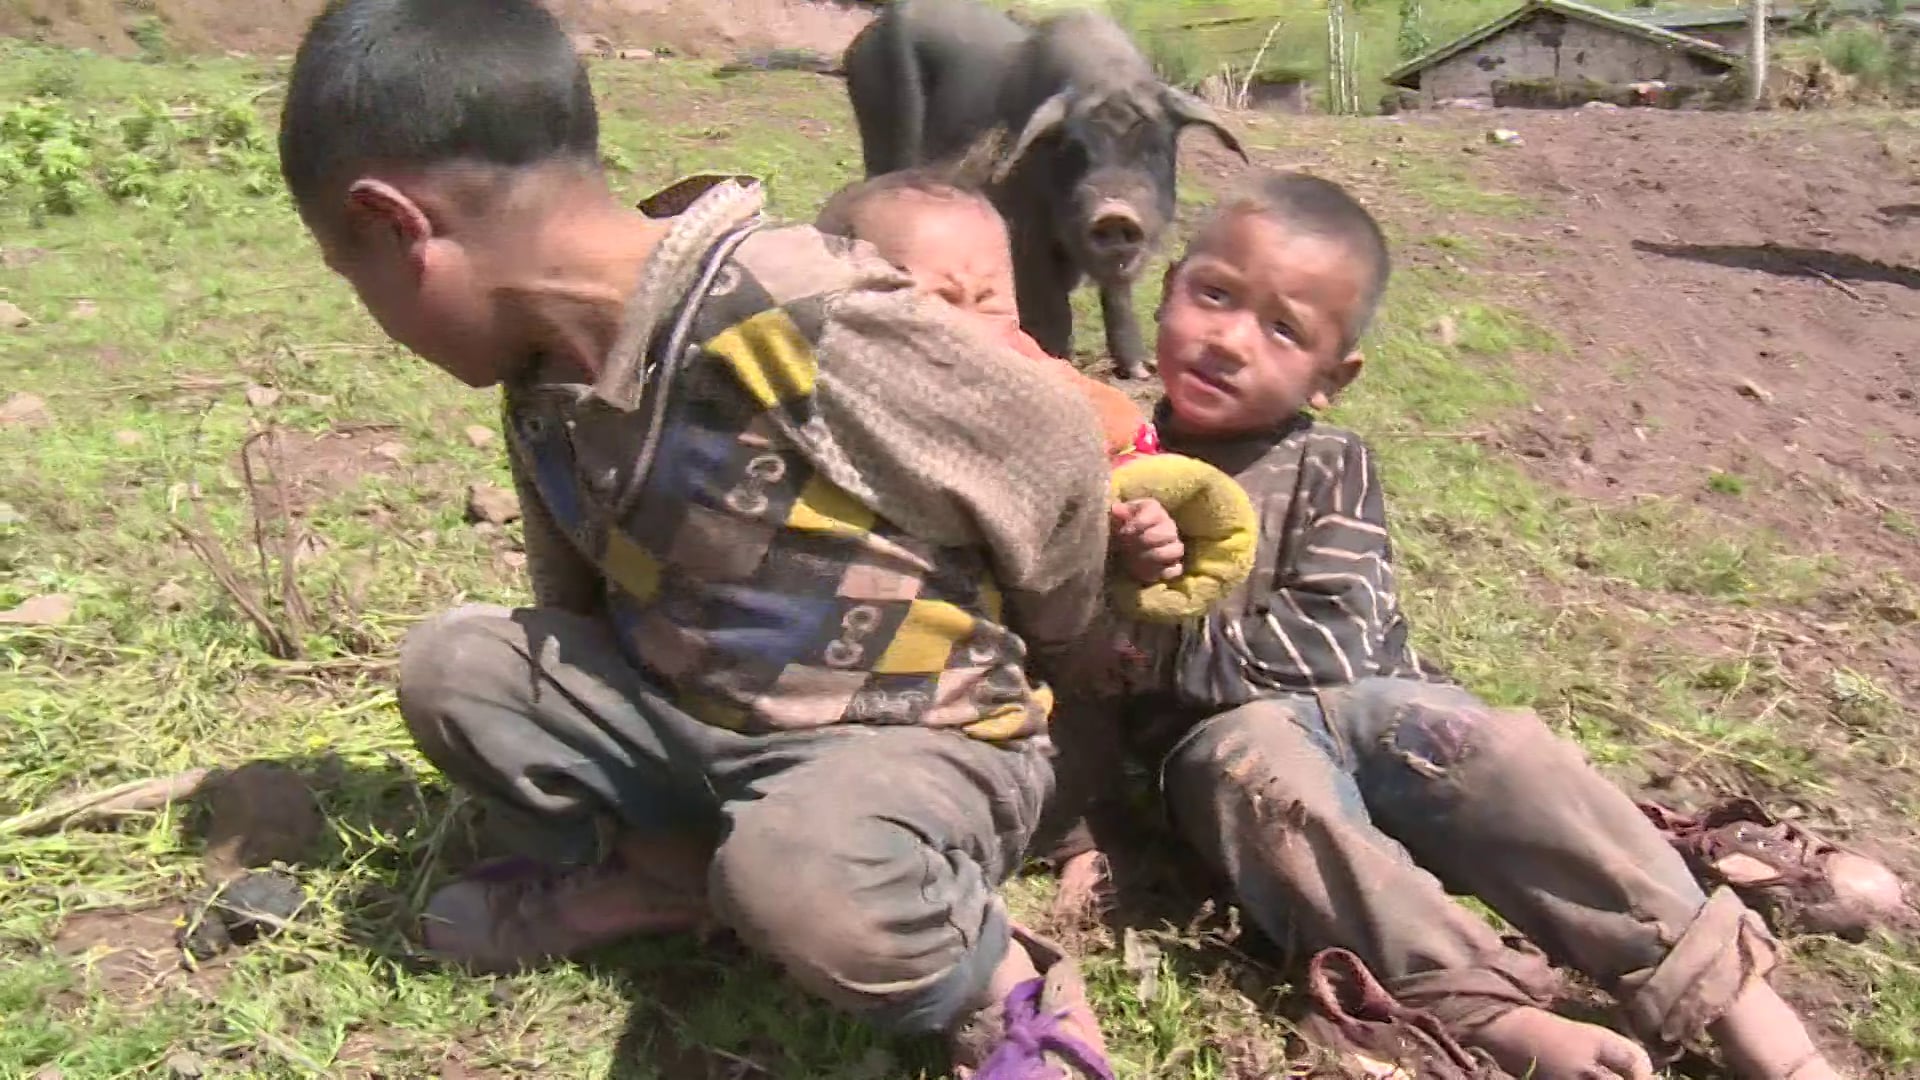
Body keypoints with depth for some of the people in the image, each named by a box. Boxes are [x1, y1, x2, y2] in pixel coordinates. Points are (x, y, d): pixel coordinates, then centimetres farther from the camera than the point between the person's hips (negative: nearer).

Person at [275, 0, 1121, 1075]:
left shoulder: (805, 321, -27)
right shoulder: (546, 385, 0)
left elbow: (1057, 461, -15)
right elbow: (581, 598, 16)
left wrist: (1032, 673, 0)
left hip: (919, 738, -7)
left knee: (795, 869, -37)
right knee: (453, 662, -4)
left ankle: (1005, 987, -7)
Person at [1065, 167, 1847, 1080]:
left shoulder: (1326, 467, 2)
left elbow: (1333, 644, -10)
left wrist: (1167, 643, -14)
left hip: (1363, 699, 1)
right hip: (1220, 732, 0)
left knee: (1488, 745, -28)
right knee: (1266, 769, -34)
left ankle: (1729, 1001, -26)